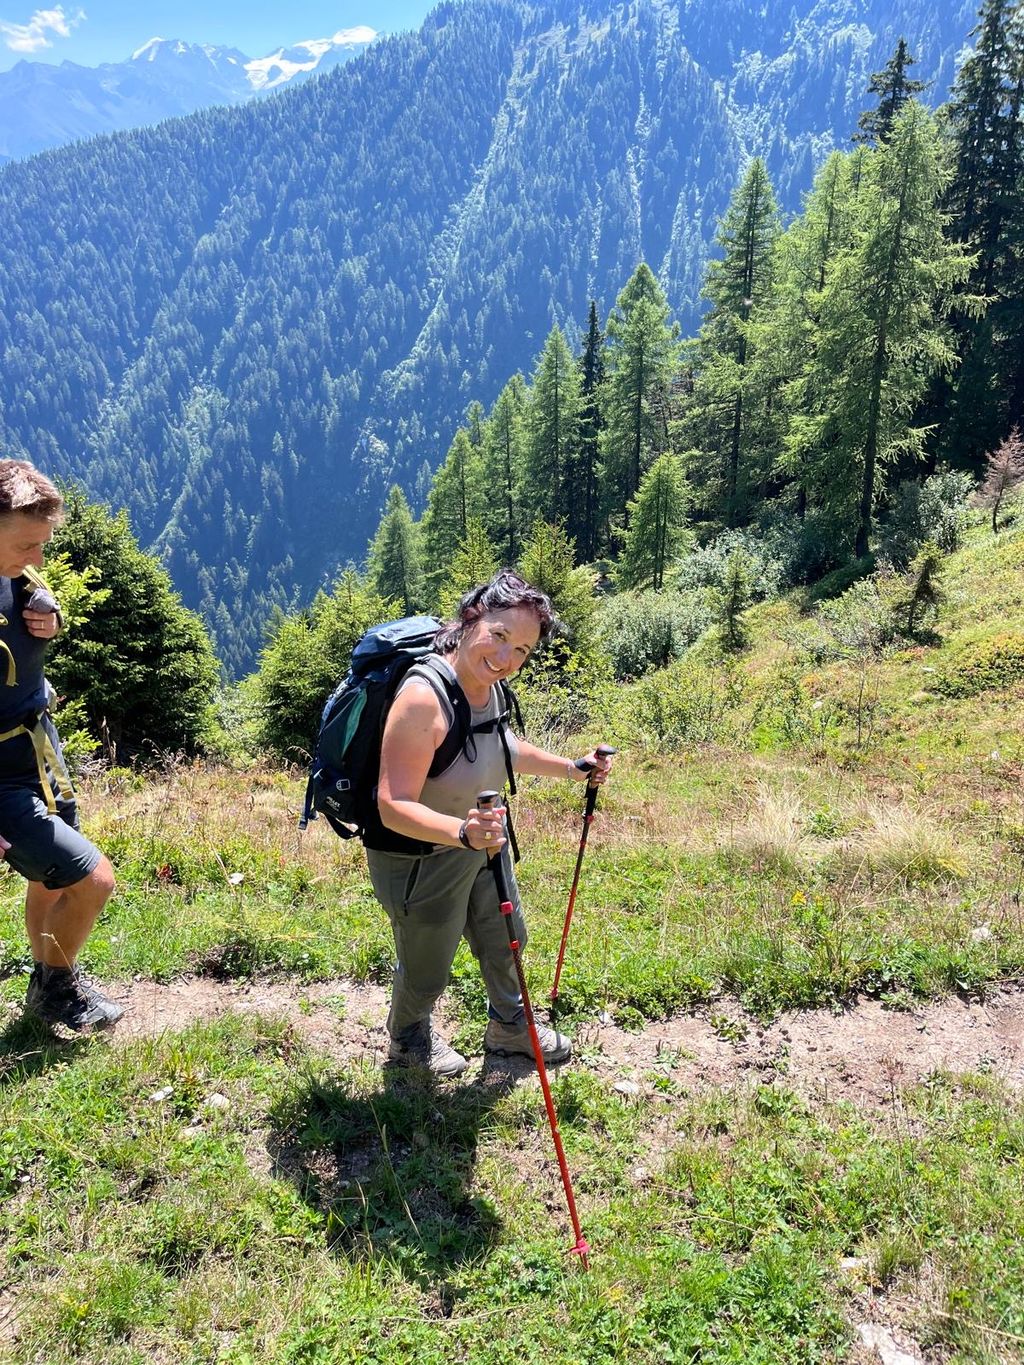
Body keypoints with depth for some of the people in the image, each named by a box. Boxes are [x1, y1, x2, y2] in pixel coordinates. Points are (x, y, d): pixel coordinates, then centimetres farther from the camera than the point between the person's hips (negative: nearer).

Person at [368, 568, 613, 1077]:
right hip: (420, 859, -8)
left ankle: (508, 1026, 56)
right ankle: (407, 1038, 52)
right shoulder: (424, 697, -35)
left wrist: (571, 768, 9)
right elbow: (393, 806, -36)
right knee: (426, 970, 18)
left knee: (505, 940, 27)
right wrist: (463, 831, -50)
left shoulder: (488, 682, -8)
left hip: (482, 845, 8)